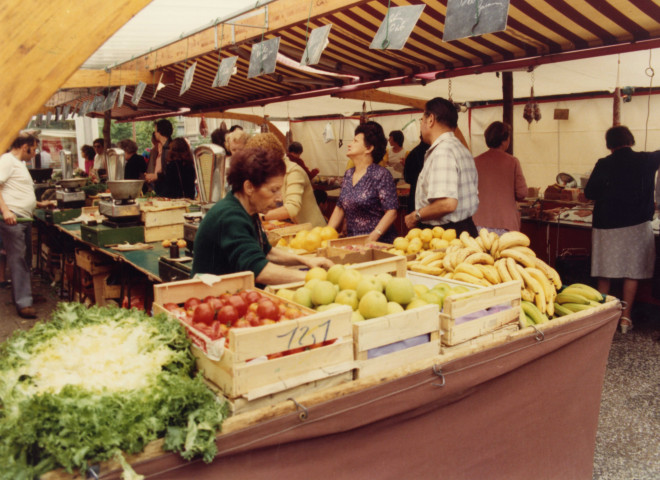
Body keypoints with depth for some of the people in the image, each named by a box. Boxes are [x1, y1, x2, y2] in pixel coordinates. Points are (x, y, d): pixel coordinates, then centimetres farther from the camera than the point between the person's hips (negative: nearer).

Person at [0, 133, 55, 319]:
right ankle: (23, 303, -8)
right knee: (18, 260, -9)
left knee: (25, 260, 14)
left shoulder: (20, 164, 24)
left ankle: (21, 294, 25)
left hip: (25, 219, 10)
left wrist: (40, 204, 31)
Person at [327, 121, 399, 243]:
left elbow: (391, 212, -14)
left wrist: (374, 236, -23)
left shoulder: (381, 174, -9)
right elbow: (340, 208, 16)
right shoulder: (348, 174, 12)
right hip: (352, 241, 6)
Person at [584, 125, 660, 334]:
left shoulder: (603, 165, -7)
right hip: (637, 225, 1)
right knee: (632, 272, 8)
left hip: (606, 225, 0)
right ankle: (625, 317, 11)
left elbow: (589, 193, -3)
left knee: (604, 274, 9)